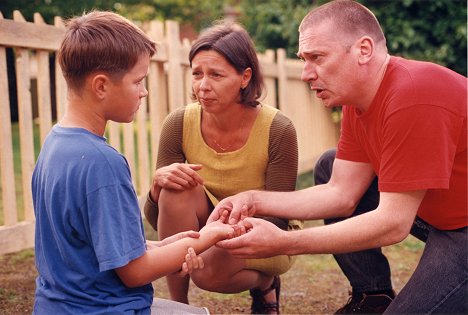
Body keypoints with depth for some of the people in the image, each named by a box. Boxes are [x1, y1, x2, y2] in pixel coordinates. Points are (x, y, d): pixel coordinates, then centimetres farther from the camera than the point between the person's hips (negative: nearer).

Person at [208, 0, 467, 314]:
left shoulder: (411, 98, -29)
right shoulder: (358, 99, 1)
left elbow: (392, 224, -27)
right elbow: (341, 194, 0)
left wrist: (283, 243, -25)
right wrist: (254, 201, -11)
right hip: (434, 215, 9)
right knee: (328, 168, 8)